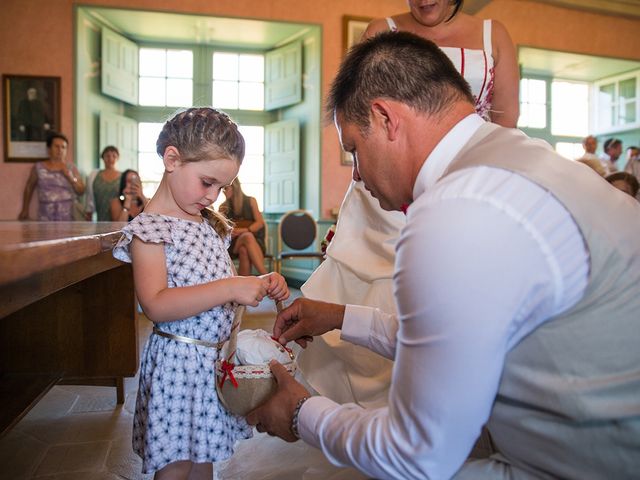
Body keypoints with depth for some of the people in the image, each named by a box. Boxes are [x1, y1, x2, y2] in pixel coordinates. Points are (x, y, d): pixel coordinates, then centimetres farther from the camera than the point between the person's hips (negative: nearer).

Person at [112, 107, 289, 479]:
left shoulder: (211, 224, 11)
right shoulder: (149, 228, -14)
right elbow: (156, 305, -25)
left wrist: (260, 285, 2)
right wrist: (231, 288, -29)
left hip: (217, 357, 7)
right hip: (178, 360, -7)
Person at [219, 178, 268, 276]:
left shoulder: (250, 201, 6)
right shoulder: (224, 207, 9)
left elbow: (260, 223, -4)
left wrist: (242, 231, -17)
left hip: (255, 241, 0)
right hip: (233, 244, 0)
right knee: (248, 236, -36)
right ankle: (266, 277, -46)